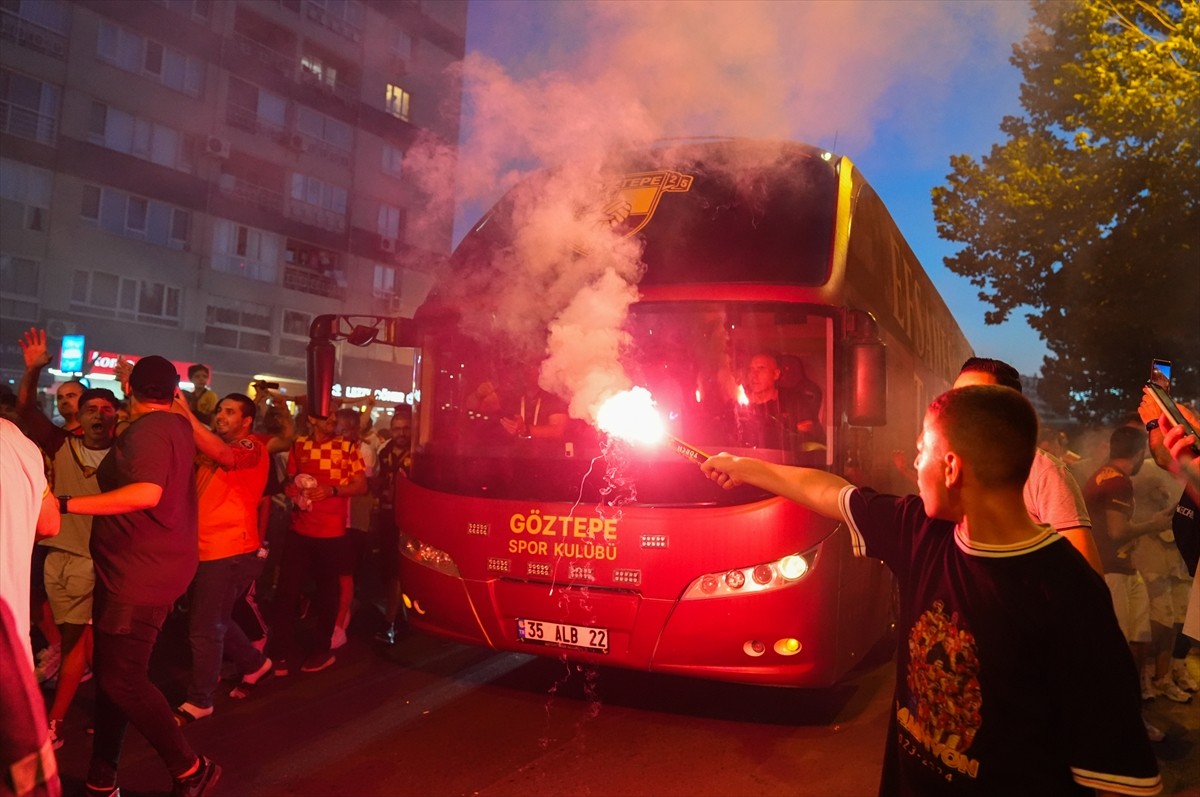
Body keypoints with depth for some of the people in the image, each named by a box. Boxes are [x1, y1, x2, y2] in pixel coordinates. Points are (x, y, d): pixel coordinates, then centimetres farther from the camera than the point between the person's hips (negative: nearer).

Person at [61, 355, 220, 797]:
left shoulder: (148, 430, -17)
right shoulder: (178, 426, 12)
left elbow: (146, 494, -32)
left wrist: (65, 504, -28)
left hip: (141, 573, -10)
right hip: (135, 569, 10)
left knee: (122, 679, -8)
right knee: (111, 673, 14)